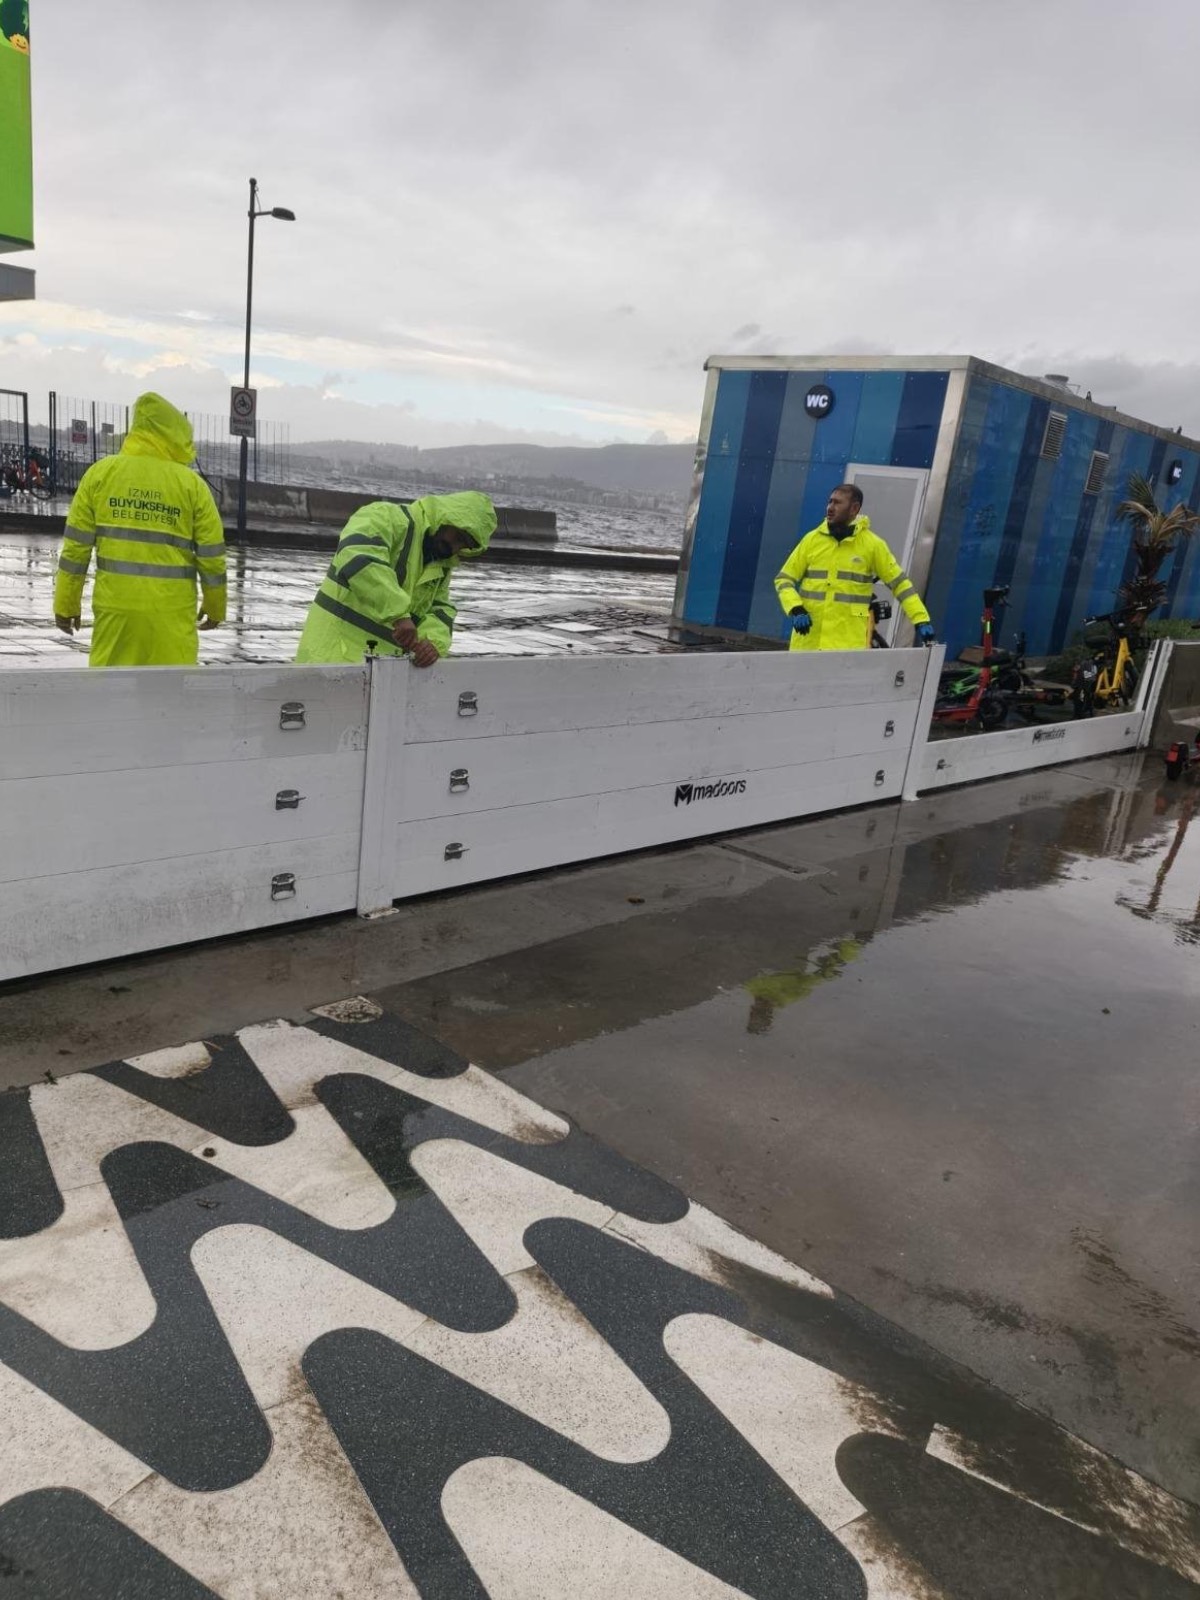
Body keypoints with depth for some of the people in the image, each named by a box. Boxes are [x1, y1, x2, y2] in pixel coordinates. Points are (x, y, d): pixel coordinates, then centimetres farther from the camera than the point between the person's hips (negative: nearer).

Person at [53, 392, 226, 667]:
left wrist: (66, 603, 10)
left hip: (115, 605, 2)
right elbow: (211, 556, -1)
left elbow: (76, 546, 2)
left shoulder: (100, 473, 3)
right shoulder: (192, 484, -3)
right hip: (172, 611, -2)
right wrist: (215, 606, 13)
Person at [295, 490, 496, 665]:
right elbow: (357, 556, -30)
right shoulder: (387, 518, -11)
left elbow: (440, 609, 11)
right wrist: (399, 615, -36)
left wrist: (434, 641, -14)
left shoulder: (442, 563, 17)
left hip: (384, 661, 8)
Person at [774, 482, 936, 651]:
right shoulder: (812, 539, 5)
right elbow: (784, 579, 8)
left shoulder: (872, 544, 0)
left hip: (849, 644, -3)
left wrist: (921, 620, -5)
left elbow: (900, 582, 4)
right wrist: (796, 610, -10)